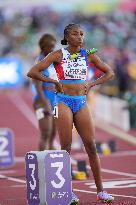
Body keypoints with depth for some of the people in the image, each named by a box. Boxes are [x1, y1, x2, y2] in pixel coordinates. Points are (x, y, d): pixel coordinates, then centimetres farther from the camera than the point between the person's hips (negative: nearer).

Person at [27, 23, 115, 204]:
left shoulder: (88, 56, 8)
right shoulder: (58, 55, -1)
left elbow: (109, 73, 18)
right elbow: (32, 72, -6)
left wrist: (92, 84, 6)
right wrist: (54, 82, -6)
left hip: (81, 103, 3)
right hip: (64, 102, -3)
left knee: (91, 146, -1)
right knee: (66, 147, -4)